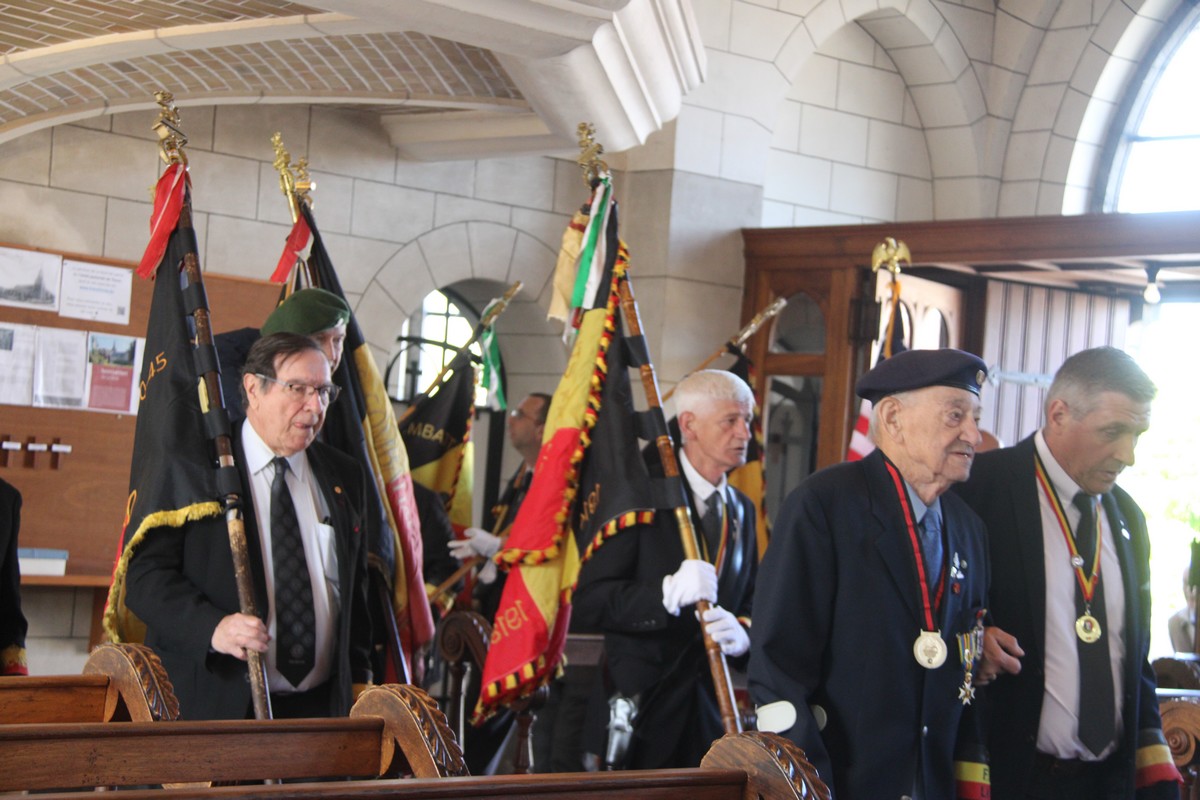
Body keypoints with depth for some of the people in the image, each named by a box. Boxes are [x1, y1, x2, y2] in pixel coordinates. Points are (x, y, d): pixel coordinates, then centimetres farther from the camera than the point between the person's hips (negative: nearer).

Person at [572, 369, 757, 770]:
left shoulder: (742, 509, 13)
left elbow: (752, 603, 14)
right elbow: (589, 601, -14)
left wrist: (742, 633, -10)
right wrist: (667, 593, -29)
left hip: (711, 710, 6)